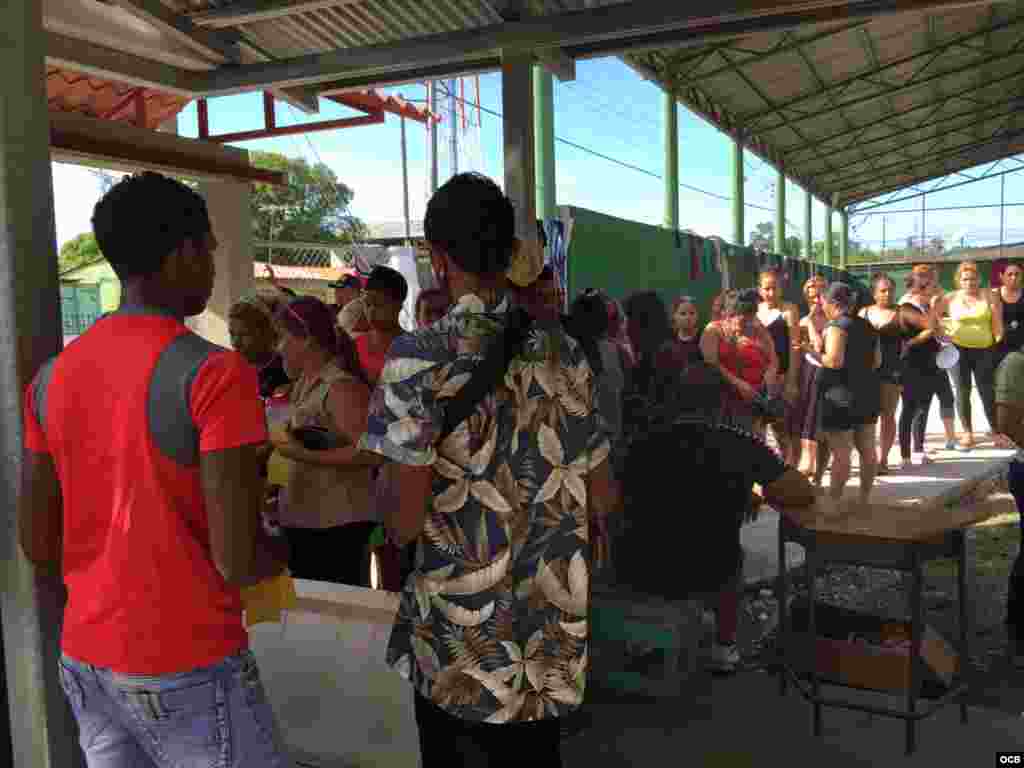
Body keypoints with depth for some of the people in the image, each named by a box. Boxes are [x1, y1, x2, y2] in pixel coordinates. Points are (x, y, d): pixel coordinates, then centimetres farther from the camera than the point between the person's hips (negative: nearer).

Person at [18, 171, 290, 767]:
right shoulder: (213, 373, -20)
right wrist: (283, 553, -1)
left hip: (85, 661, 7)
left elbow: (37, 543, 7)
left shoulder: (52, 377, 1)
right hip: (187, 671, -6)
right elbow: (239, 561, -22)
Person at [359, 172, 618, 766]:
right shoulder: (563, 350, -1)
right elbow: (604, 498, 4)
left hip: (463, 636, -4)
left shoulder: (420, 356, -16)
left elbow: (404, 518, -18)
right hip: (554, 632, 4)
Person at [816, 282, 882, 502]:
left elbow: (834, 361, -23)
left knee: (841, 453, -6)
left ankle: (834, 500, -2)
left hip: (842, 396, -8)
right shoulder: (867, 326, 12)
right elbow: (877, 361, 15)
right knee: (867, 449, 13)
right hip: (868, 393, 8)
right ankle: (865, 496, 23)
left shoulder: (836, 326, -13)